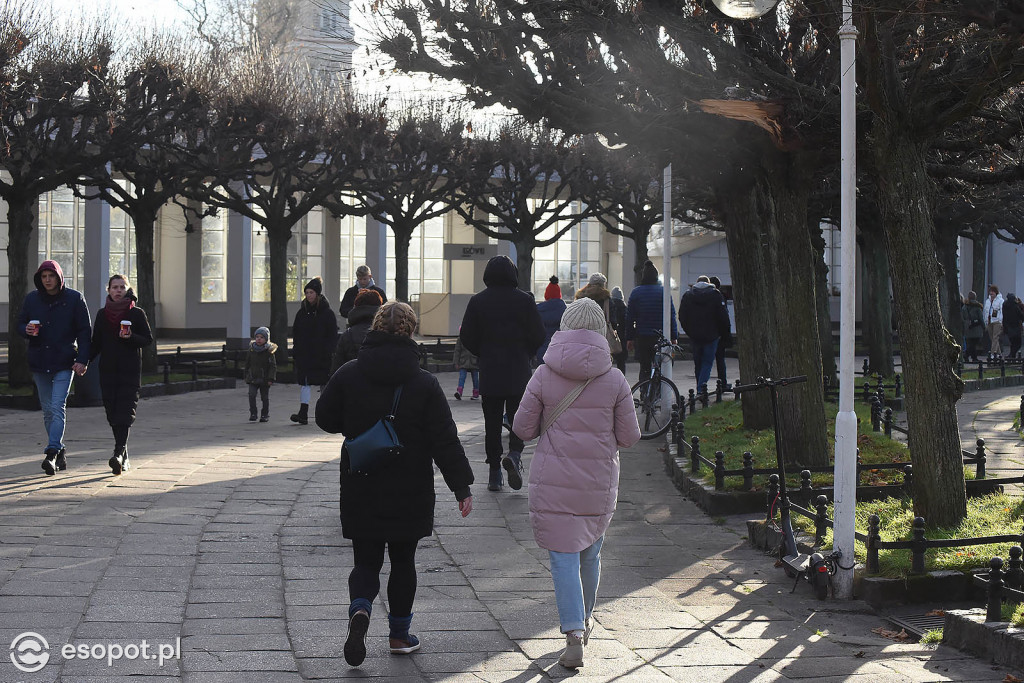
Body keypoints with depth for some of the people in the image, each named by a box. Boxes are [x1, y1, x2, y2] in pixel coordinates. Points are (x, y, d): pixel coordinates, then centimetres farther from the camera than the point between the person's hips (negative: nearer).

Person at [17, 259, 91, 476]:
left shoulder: (74, 299, -2)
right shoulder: (31, 299, 5)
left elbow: (84, 331, -1)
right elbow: (20, 324, 14)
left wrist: (82, 360, -10)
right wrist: (27, 330, -11)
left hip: (64, 362, -4)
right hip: (39, 361, 4)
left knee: (57, 407, -14)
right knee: (48, 410, 8)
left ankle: (52, 453, -21)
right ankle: (59, 452, 18)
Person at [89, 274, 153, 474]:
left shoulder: (137, 313, 2)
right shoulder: (102, 314, 11)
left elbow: (148, 339, 2)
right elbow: (96, 344, 14)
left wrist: (131, 337, -17)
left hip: (130, 370, -3)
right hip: (108, 370, 3)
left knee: (124, 413, -13)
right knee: (113, 414, 2)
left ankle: (119, 454, -23)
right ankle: (124, 457, 11)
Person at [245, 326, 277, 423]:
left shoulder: (269, 351, -7)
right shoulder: (251, 350, 4)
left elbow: (273, 366, -7)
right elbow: (247, 364, 14)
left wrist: (271, 378, -14)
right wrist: (247, 376, 13)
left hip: (264, 379, -2)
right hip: (253, 378, 2)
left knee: (265, 398, 7)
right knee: (252, 395, -14)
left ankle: (265, 415, 19)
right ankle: (253, 413, -8)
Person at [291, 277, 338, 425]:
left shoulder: (327, 312, -2)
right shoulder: (302, 312, 9)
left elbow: (333, 335, -3)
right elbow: (295, 333, 12)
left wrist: (328, 352, -12)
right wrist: (295, 353, 5)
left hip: (322, 356, -3)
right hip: (304, 355, 3)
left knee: (325, 384, 4)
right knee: (304, 383, -5)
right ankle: (303, 414, -10)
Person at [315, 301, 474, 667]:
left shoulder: (348, 375, -5)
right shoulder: (424, 383, -9)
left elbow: (325, 418, 6)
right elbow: (445, 440, -8)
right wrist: (462, 487, -3)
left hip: (360, 492, 1)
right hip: (410, 494, -1)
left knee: (366, 561, 9)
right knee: (403, 560, 14)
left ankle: (360, 609, -20)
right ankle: (400, 634, 21)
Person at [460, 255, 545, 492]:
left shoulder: (477, 301, -1)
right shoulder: (524, 300, -4)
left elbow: (466, 336, 0)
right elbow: (538, 335, -3)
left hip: (489, 371, 1)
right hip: (518, 371, -1)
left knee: (492, 422, 7)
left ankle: (494, 473, 7)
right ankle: (515, 454, -18)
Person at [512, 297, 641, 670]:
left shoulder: (544, 375, -8)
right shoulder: (615, 380, -5)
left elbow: (523, 428, -4)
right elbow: (629, 437, -2)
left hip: (554, 481, -2)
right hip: (599, 480, 2)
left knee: (563, 556, 0)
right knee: (590, 553, 21)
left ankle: (574, 636, -11)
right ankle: (584, 619, 40)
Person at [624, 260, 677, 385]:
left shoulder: (635, 292, 1)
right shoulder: (663, 292, -3)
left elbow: (629, 318, 2)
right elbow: (671, 315, -2)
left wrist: (629, 338, 8)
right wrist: (673, 337, 3)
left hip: (642, 337, 1)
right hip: (661, 336, -1)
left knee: (644, 369, 7)